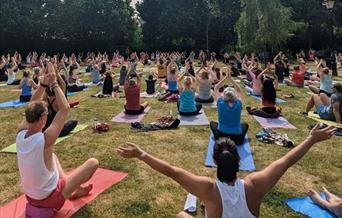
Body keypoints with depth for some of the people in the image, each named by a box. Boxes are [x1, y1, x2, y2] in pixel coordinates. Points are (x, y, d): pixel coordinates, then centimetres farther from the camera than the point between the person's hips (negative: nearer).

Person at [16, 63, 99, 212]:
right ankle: (77, 191, 29)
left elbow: (31, 109, 2)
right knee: (93, 162, 2)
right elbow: (65, 108, -25)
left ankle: (66, 181, 34)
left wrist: (43, 84, -1)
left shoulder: (20, 134, -12)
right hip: (49, 198, -7)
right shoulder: (45, 139, -31)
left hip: (30, 196, 7)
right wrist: (53, 84, -17)